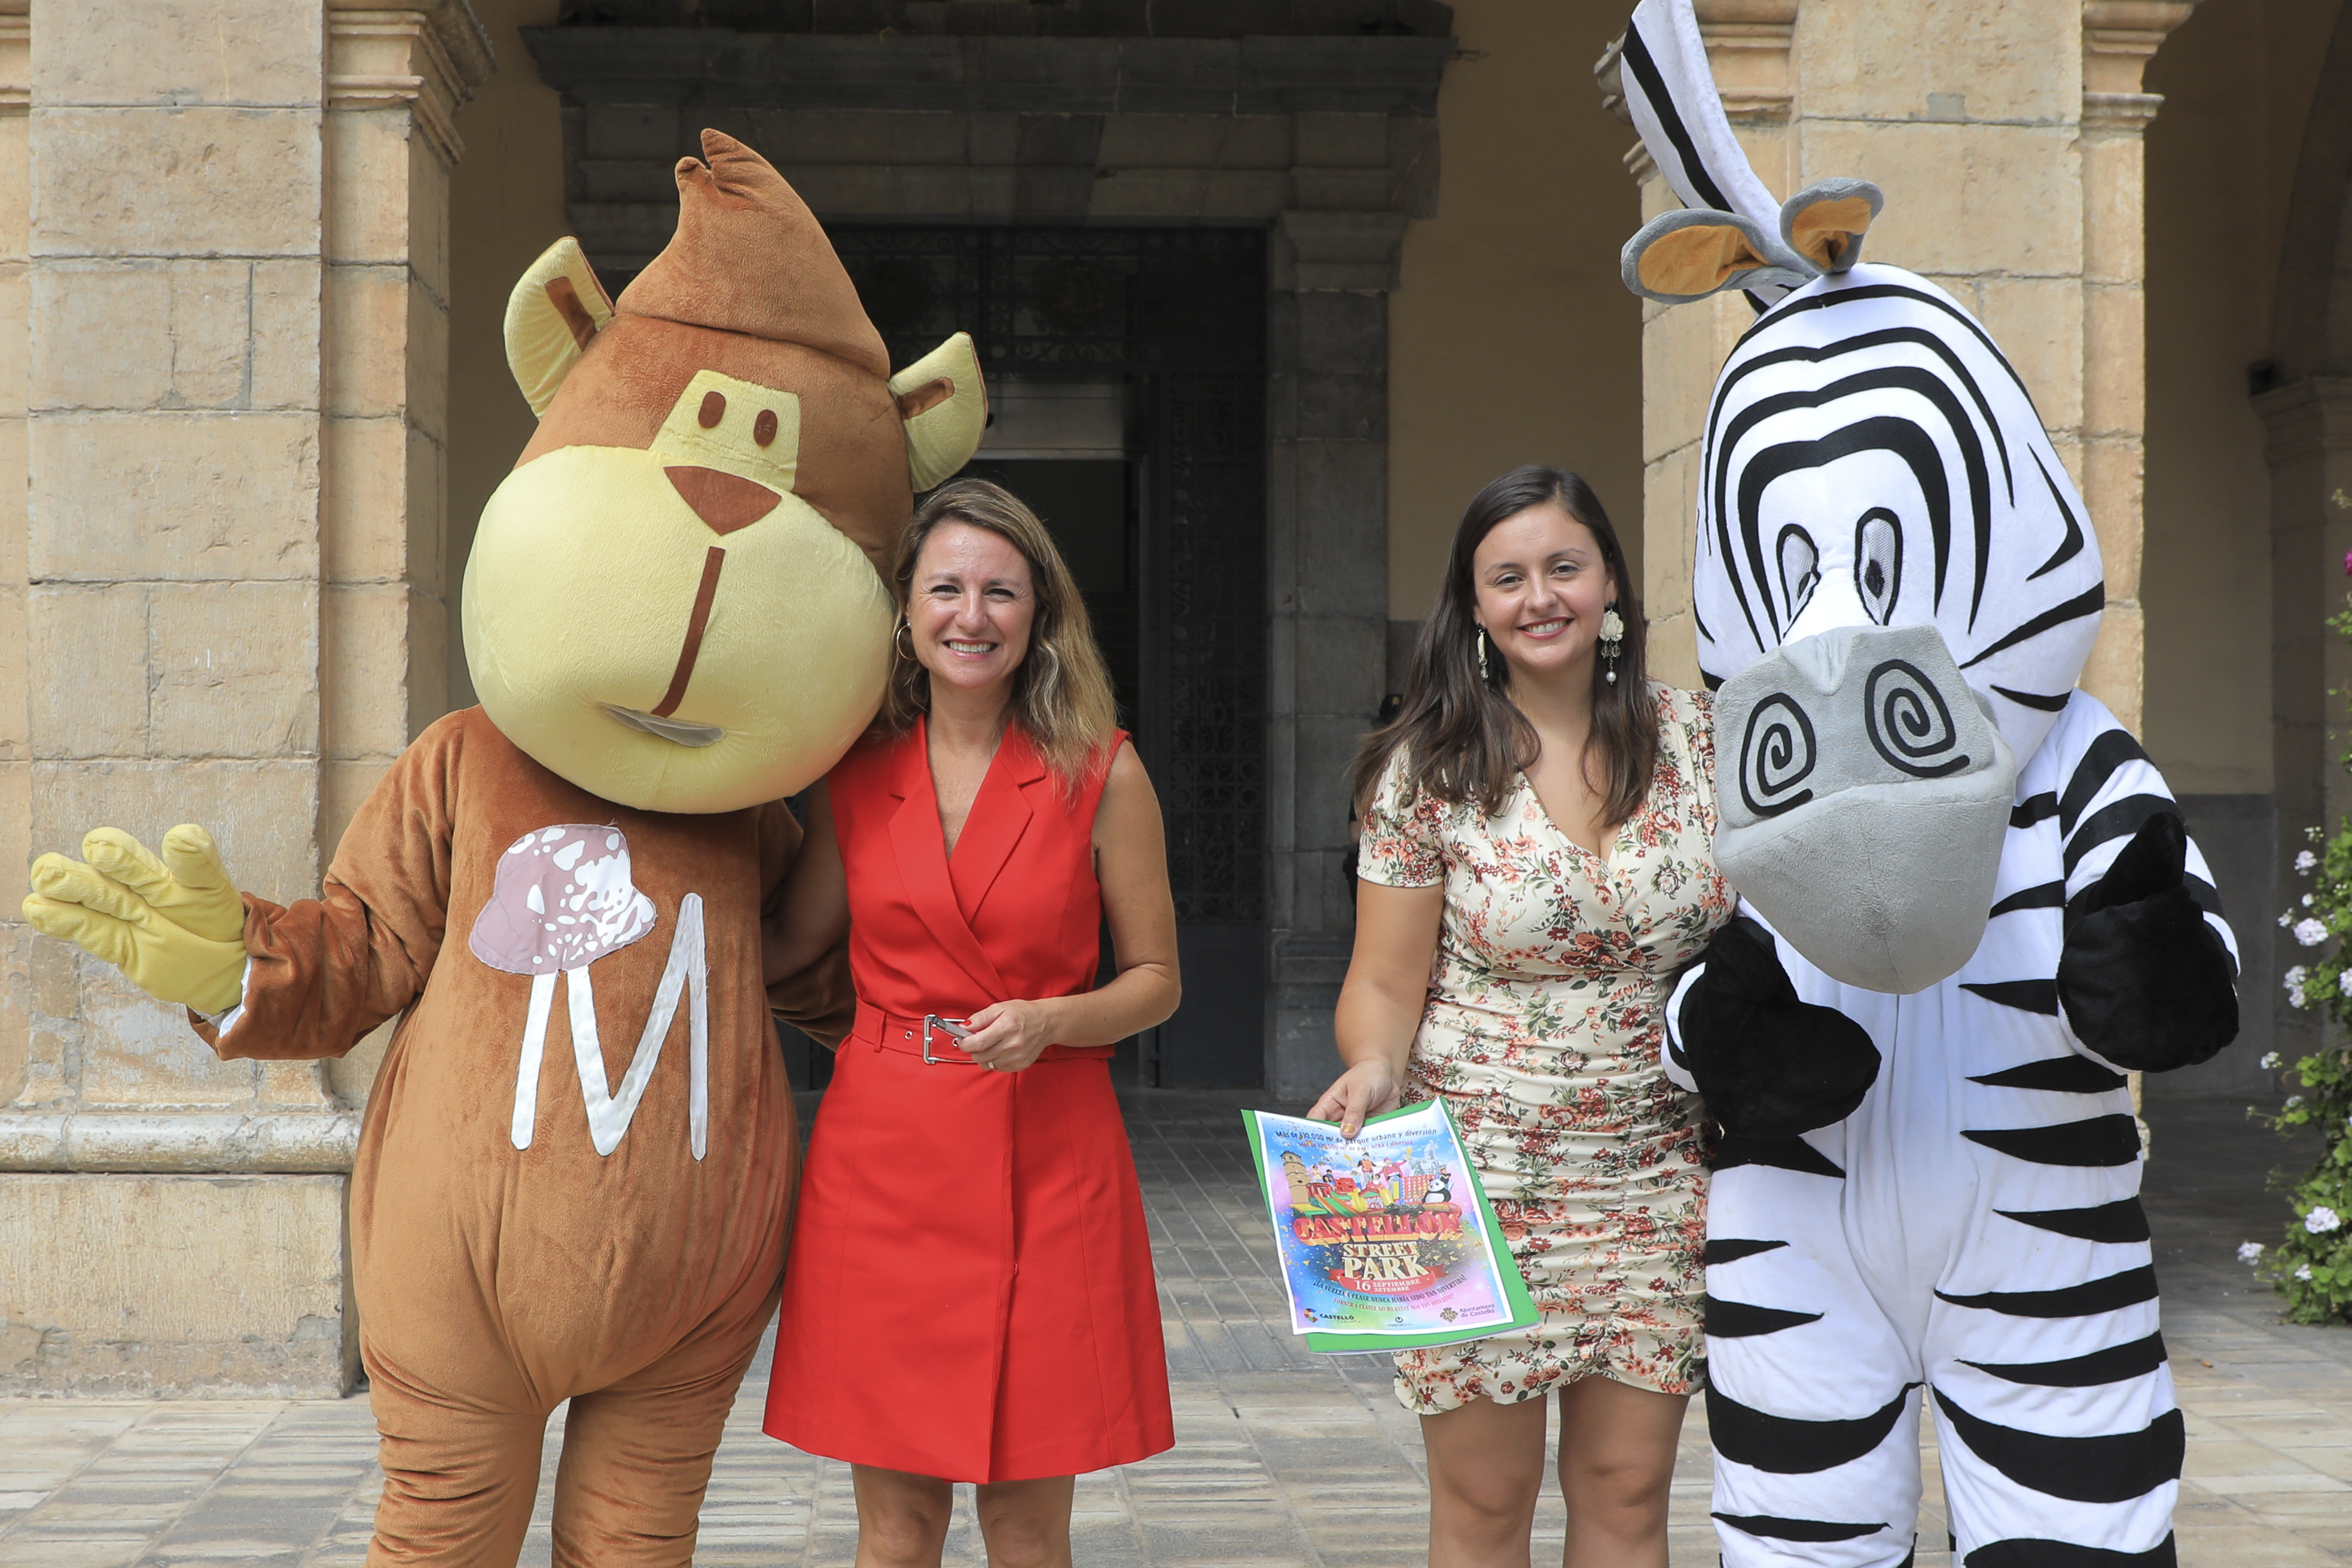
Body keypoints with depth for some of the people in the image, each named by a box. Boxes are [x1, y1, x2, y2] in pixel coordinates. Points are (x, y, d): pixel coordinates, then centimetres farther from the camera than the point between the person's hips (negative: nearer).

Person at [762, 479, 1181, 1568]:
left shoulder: (1101, 773, -1)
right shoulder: (855, 775, 6)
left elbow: (1156, 979, 4)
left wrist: (1049, 1020, -13)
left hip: (1045, 1162, -1)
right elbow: (787, 945, 16)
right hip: (883, 1153, 2)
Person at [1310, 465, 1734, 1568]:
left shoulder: (1692, 734, 3)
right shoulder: (1430, 768, -4)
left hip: (1655, 1176, 2)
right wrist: (1372, 1069, -23)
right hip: (1479, 1179, -2)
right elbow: (1384, 983, -3)